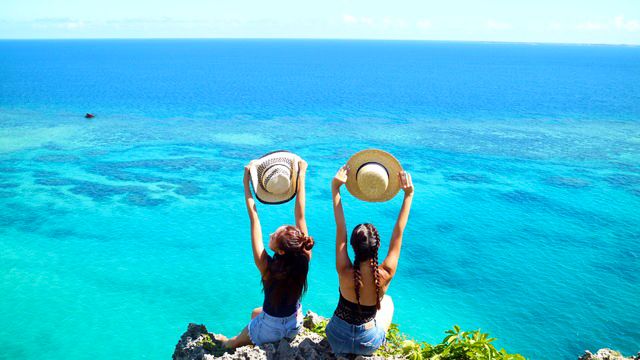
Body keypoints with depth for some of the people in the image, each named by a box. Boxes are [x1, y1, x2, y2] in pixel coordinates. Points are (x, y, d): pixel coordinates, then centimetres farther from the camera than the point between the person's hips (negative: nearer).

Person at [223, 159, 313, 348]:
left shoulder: (267, 267, -35)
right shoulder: (304, 259, -27)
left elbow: (254, 219, -31)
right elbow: (300, 216, -22)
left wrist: (246, 183, -25)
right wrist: (301, 175, -18)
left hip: (270, 330, -4)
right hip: (295, 324, 4)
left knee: (231, 344, 24)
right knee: (256, 313, 34)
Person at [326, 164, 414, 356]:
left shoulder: (344, 273, -29)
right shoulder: (385, 275, -28)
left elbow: (340, 230, -23)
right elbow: (398, 234, -20)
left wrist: (335, 188, -21)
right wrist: (409, 194, -15)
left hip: (336, 338, 0)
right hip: (368, 344, 0)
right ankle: (382, 339, 37)